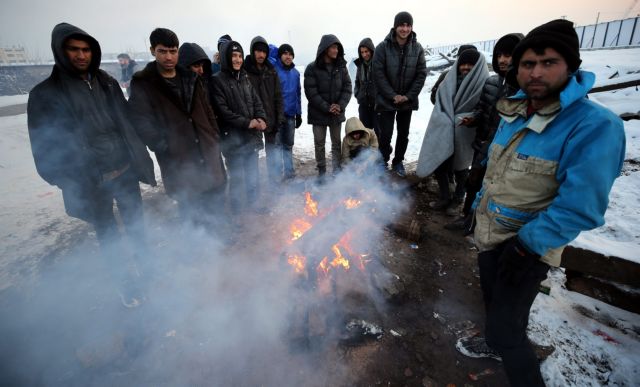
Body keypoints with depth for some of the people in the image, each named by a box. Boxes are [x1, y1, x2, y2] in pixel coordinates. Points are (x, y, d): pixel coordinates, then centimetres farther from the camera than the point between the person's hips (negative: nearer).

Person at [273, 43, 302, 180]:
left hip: (290, 115, 5)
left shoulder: (295, 73, 10)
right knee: (277, 145, -1)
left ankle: (290, 175, 21)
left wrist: (298, 113, 13)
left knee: (288, 145, 11)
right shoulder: (273, 70, -7)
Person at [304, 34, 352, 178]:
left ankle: (337, 171, 21)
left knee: (336, 143, 10)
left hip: (337, 113, 3)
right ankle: (321, 172, 18)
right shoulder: (312, 68, -8)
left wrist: (340, 105, -14)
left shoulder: (341, 67, 4)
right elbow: (311, 92, -12)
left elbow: (347, 87, 2)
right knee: (319, 144, 5)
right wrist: (326, 107, -18)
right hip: (318, 113, -3)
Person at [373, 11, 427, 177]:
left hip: (407, 101, 3)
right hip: (386, 100, -3)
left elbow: (421, 74, 0)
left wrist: (408, 96, -10)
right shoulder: (383, 47, -9)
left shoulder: (417, 48, 0)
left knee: (403, 134, 10)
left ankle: (398, 161, 28)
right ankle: (383, 162, 17)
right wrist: (393, 96, -15)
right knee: (386, 134, -4)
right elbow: (378, 74, -12)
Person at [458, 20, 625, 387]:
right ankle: (497, 343, 55)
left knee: (506, 326, 1)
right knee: (493, 301, 28)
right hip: (489, 233, 8)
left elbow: (581, 207, -26)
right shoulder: (515, 113, 2)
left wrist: (526, 244, -23)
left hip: (525, 249, -7)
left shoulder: (594, 125, -21)